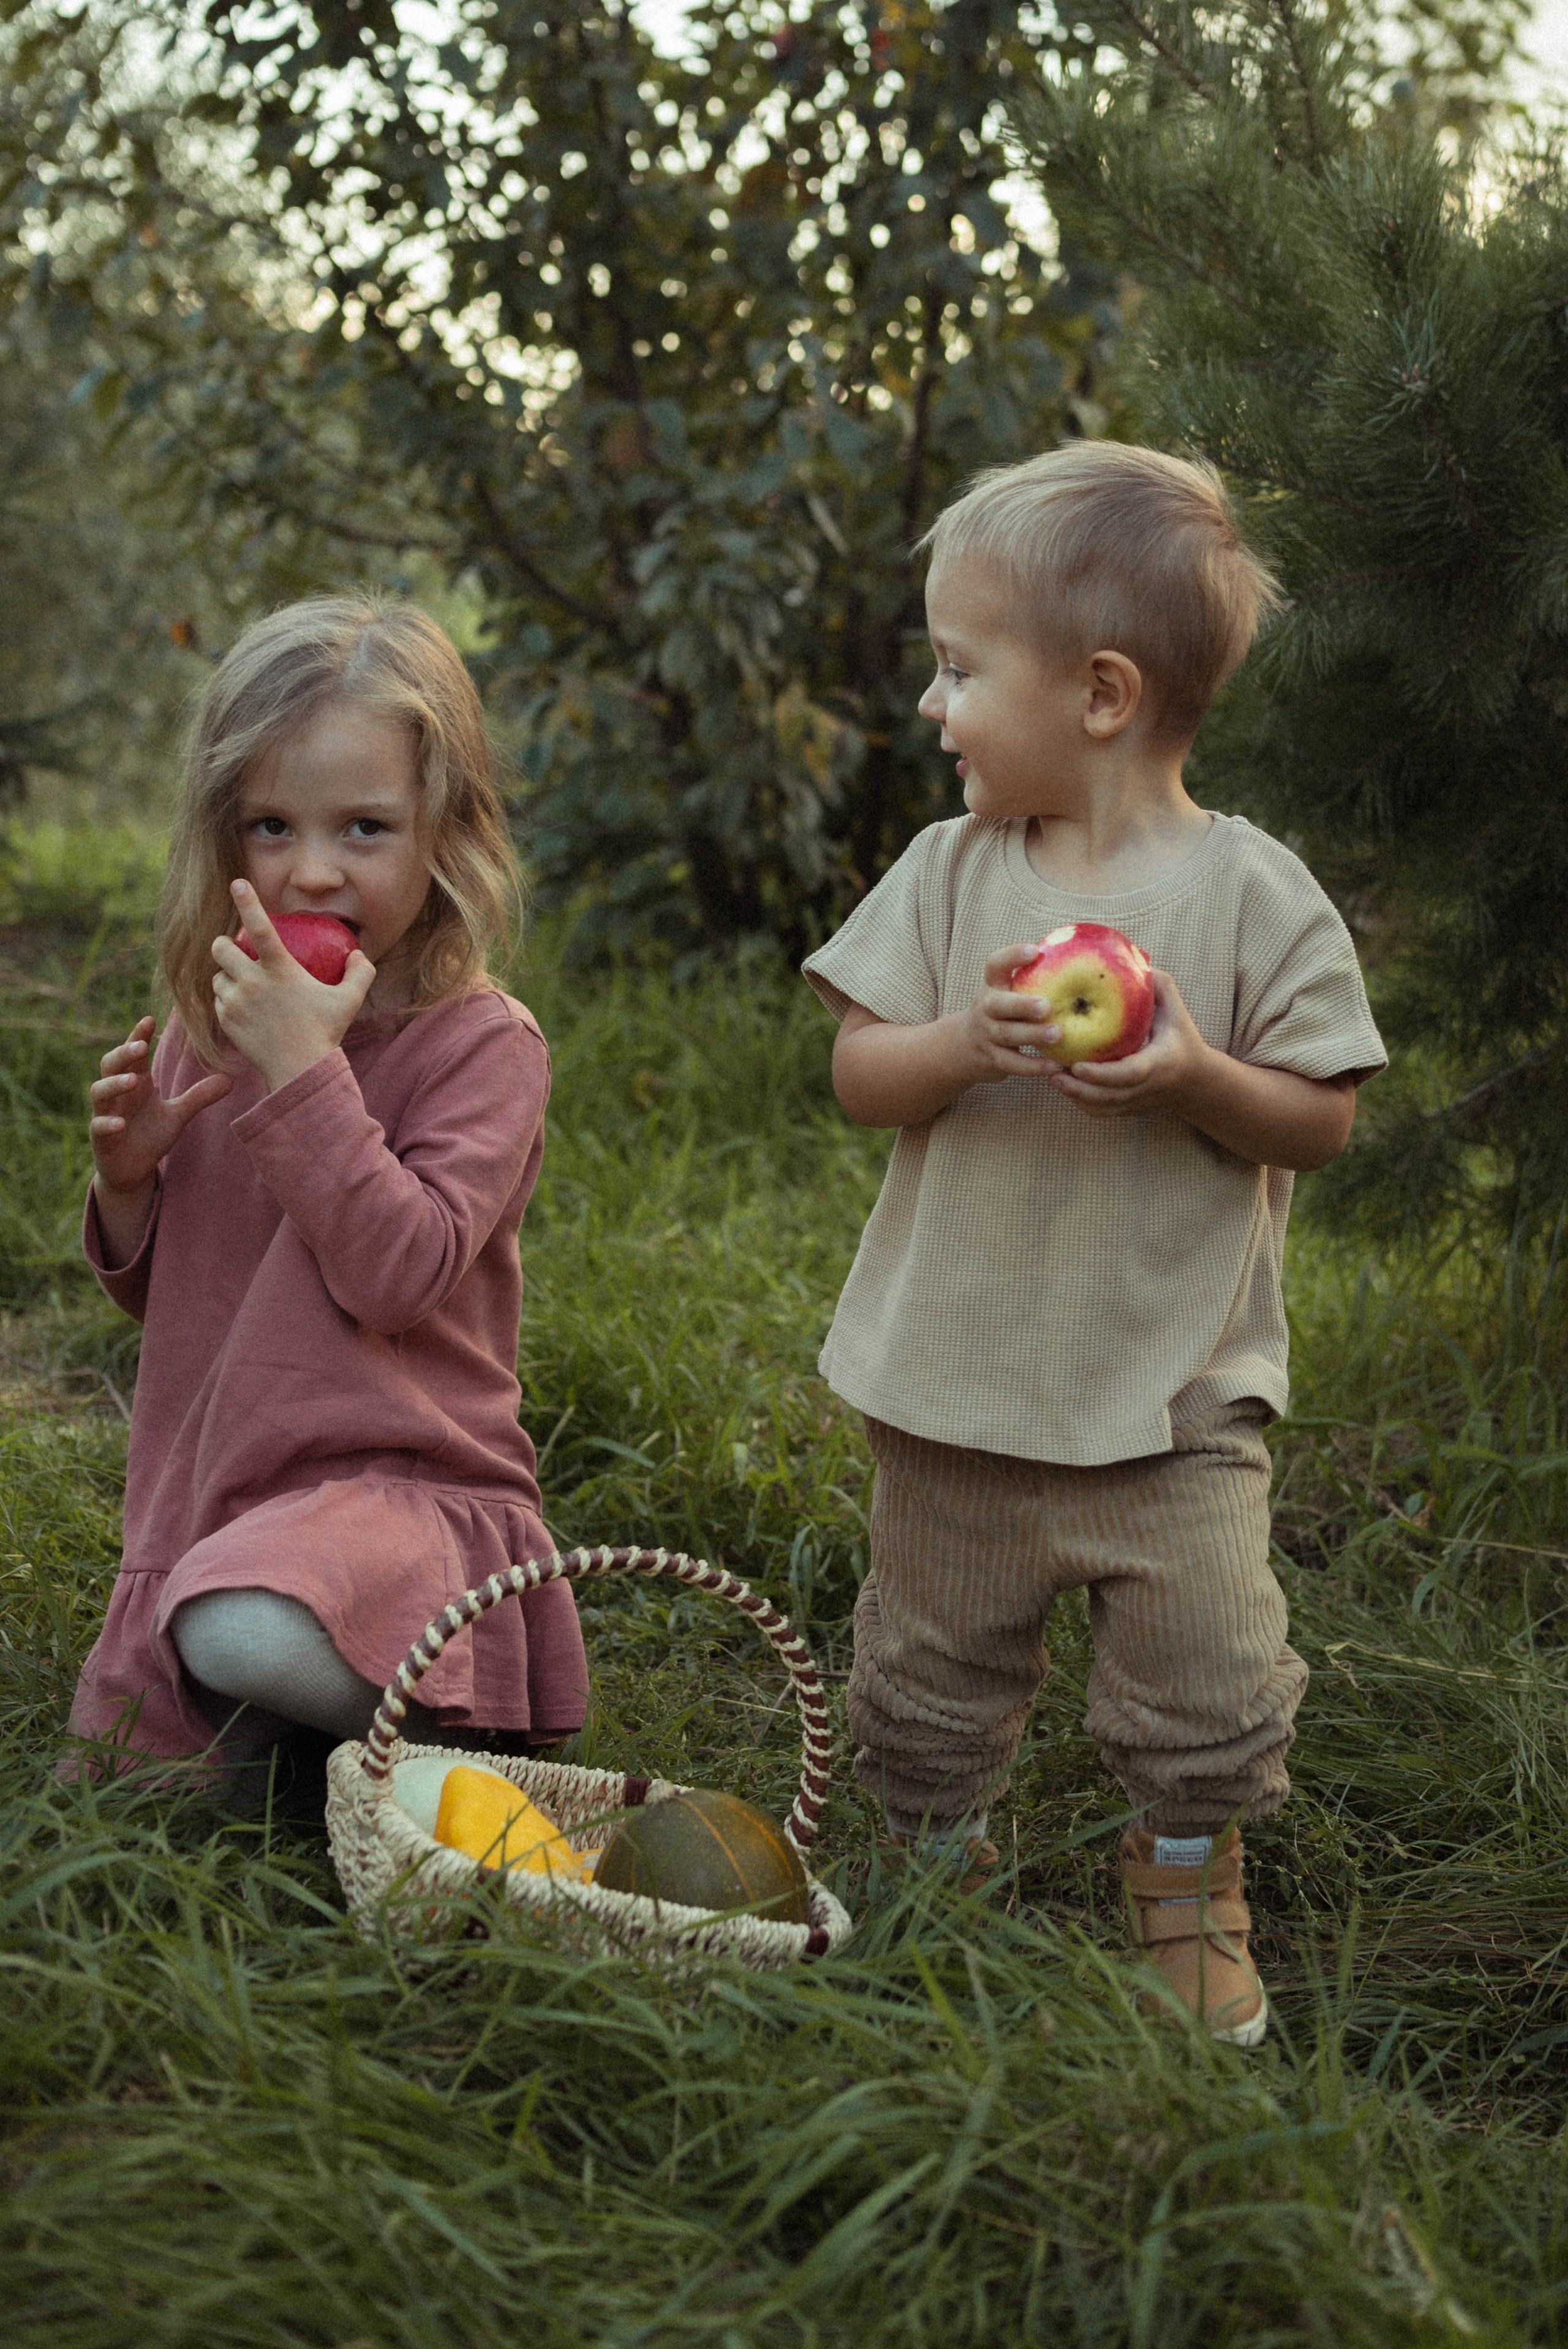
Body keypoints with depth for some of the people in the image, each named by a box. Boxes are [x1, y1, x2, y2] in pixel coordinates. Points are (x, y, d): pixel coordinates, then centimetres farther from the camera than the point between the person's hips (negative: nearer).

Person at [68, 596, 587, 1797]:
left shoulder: (482, 1042, -12)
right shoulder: (205, 1032, 7)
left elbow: (400, 1273, -25)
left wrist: (304, 1065, -26)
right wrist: (129, 1180, -5)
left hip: (400, 1483, -7)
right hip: (201, 1498, 7)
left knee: (246, 1633, -35)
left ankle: (438, 1742, -7)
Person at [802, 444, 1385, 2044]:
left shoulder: (1251, 893, -9)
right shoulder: (953, 870, 0)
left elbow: (1322, 1122, -6)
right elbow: (858, 1073, -2)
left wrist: (1197, 1081, -24)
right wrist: (968, 1042, -22)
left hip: (1171, 1388, -3)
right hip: (957, 1374, 3)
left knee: (1206, 1678, 0)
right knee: (929, 1673, 15)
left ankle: (1190, 1905, 25)